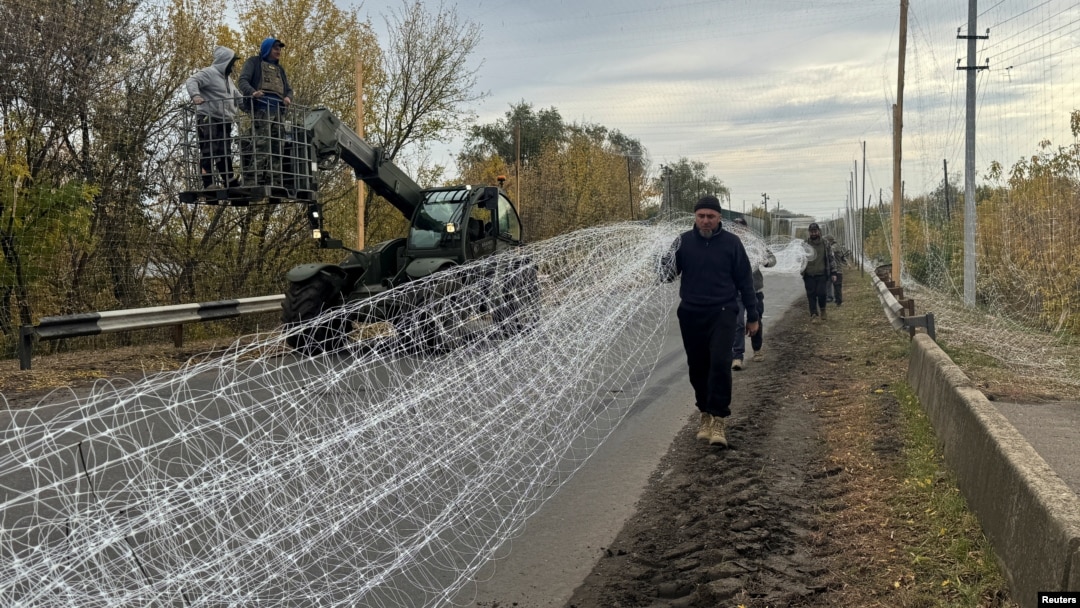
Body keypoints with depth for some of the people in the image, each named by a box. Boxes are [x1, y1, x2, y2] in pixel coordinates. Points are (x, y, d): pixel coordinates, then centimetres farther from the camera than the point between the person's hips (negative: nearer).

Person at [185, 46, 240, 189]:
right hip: (208, 120, -9)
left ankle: (230, 182, 15)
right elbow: (191, 81, -19)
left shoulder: (226, 79, 24)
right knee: (208, 152, -12)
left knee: (225, 153, 10)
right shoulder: (209, 73, -5)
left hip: (224, 122, 9)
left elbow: (237, 96, 31)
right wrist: (195, 95, -38)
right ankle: (207, 183, -15)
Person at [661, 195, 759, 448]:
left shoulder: (731, 243, -1)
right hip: (690, 314, 2)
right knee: (697, 367, 9)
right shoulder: (684, 241, 1)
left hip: (722, 313, -2)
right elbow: (669, 272, 1)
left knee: (720, 363, -15)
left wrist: (752, 316, 6)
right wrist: (666, 269, -24)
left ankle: (718, 419, -9)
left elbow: (745, 280, 4)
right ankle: (706, 413, 25)